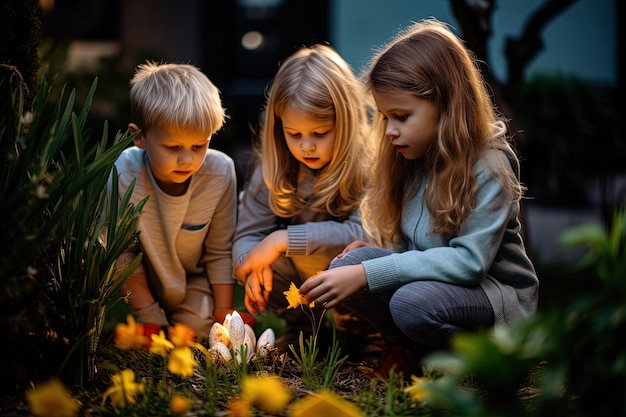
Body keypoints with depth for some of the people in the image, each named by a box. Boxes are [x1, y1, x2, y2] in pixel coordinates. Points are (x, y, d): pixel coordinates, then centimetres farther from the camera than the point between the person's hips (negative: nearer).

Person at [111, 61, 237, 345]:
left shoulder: (220, 173, -24)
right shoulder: (123, 178, -31)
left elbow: (220, 253, -9)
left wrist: (224, 318, -7)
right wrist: (150, 321, -15)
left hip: (193, 281, 2)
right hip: (142, 288, -1)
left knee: (199, 328, -17)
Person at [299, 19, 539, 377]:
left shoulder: (489, 165, -17)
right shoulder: (413, 160, 5)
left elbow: (470, 260, -26)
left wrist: (369, 274, -32)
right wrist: (372, 255, -11)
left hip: (499, 294, -7)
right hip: (432, 280, 7)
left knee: (413, 302, -37)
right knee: (348, 265, -19)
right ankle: (408, 349, -1)